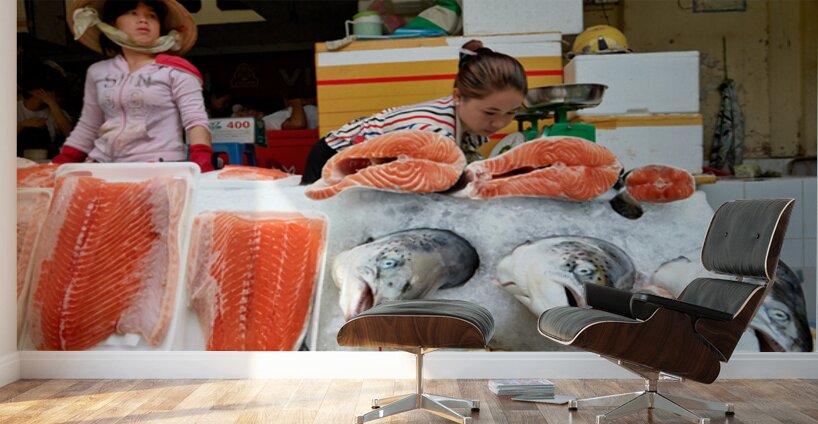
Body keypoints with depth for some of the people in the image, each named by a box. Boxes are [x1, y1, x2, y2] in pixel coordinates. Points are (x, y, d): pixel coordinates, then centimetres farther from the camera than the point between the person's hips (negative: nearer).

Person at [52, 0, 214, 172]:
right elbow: (87, 128, 24)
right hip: (104, 166, 4)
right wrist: (59, 164, 14)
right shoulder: (97, 72, 18)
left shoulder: (176, 71, 2)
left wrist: (201, 161, -23)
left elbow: (196, 121, -6)